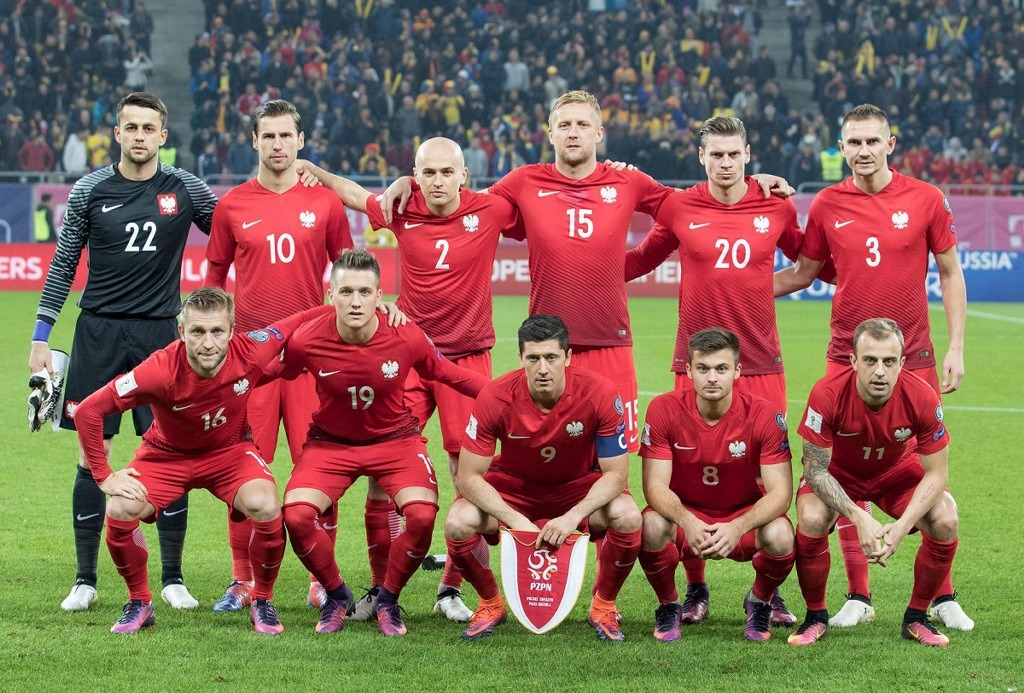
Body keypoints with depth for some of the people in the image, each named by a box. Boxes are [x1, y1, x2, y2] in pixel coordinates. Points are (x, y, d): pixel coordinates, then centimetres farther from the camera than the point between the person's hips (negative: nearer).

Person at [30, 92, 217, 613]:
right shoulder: (90, 190, 3)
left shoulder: (184, 189, 3)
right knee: (92, 457, 1)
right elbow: (63, 263, 7)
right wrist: (41, 335, 4)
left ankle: (172, 578, 9)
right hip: (99, 332, 0)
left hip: (160, 334, 0)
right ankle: (85, 580, 10)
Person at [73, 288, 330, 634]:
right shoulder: (161, 370, -33)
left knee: (266, 507, -27)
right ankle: (139, 603, 3)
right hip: (167, 454, -1)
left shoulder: (251, 354, -28)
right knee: (120, 511, -25)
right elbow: (88, 411, -27)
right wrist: (105, 476, -22)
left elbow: (305, 319, -11)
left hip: (230, 450, 1)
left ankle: (262, 602, 0)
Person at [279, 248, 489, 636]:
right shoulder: (306, 342, -21)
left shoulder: (407, 339, -20)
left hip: (395, 439, 0)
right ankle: (336, 596, 7)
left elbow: (446, 373, 0)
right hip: (330, 441, 0)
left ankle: (388, 600, 5)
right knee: (296, 515, -24)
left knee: (422, 514, -25)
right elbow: (275, 377, 0)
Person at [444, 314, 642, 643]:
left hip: (581, 487, 0)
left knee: (627, 516, -31)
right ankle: (490, 605, 3)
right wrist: (516, 520, -35)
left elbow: (615, 473, -21)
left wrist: (573, 517, -37)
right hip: (514, 485, 0)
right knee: (458, 523, -27)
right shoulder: (495, 398, -26)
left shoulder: (600, 393, -27)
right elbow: (469, 476, -21)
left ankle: (604, 607, -3)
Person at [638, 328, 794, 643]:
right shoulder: (664, 410, -15)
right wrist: (688, 523, -38)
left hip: (745, 516, 0)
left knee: (780, 536, -32)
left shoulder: (765, 415, -17)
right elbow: (656, 485, -17)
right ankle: (668, 605, 0)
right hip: (685, 514, 0)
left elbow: (780, 492, -19)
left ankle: (759, 602, 5)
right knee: (651, 527, -32)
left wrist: (737, 528, -38)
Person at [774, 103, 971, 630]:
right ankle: (858, 597, 12)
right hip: (846, 356, 1)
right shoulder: (827, 205, 2)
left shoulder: (925, 199, -1)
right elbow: (803, 273, 14)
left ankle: (943, 596, 11)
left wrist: (956, 348, 0)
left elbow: (950, 273, 5)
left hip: (913, 359, -1)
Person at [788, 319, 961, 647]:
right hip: (837, 472, -2)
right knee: (811, 519, -31)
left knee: (946, 521, -23)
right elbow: (816, 469, -24)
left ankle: (916, 617, 1)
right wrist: (860, 519, -36)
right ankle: (816, 617, -6)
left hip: (897, 471, 2)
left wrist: (901, 527, -32)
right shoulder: (827, 394, -34)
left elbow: (935, 473, -19)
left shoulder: (922, 397, -30)